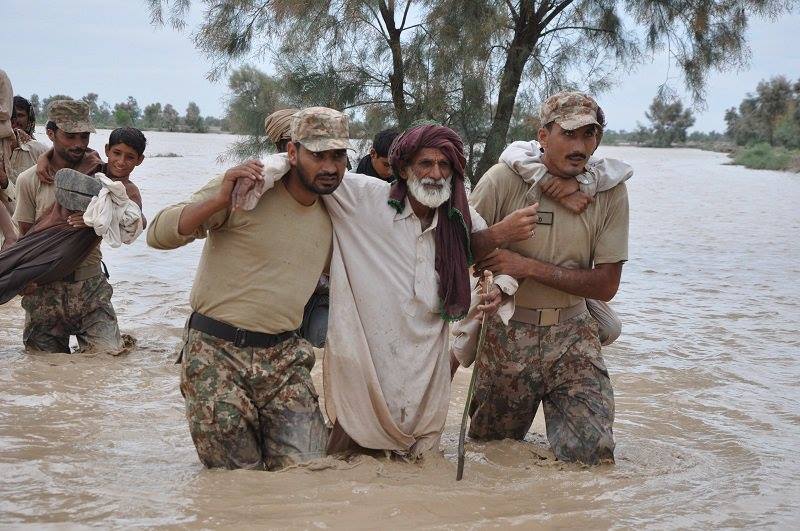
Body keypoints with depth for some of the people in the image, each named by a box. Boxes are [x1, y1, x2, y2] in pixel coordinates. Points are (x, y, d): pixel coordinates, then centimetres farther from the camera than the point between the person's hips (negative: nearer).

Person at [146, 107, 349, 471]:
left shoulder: (331, 217, 11)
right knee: (239, 475, 1)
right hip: (217, 354, -5)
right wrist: (220, 199, -28)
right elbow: (158, 235, -17)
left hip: (283, 357, 5)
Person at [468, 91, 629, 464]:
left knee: (593, 453, -9)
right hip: (506, 333, -1)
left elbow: (606, 285, -8)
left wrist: (528, 267, -17)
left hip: (571, 336, 1)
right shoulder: (505, 178, -11)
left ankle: (556, 406, 23)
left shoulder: (610, 191, -6)